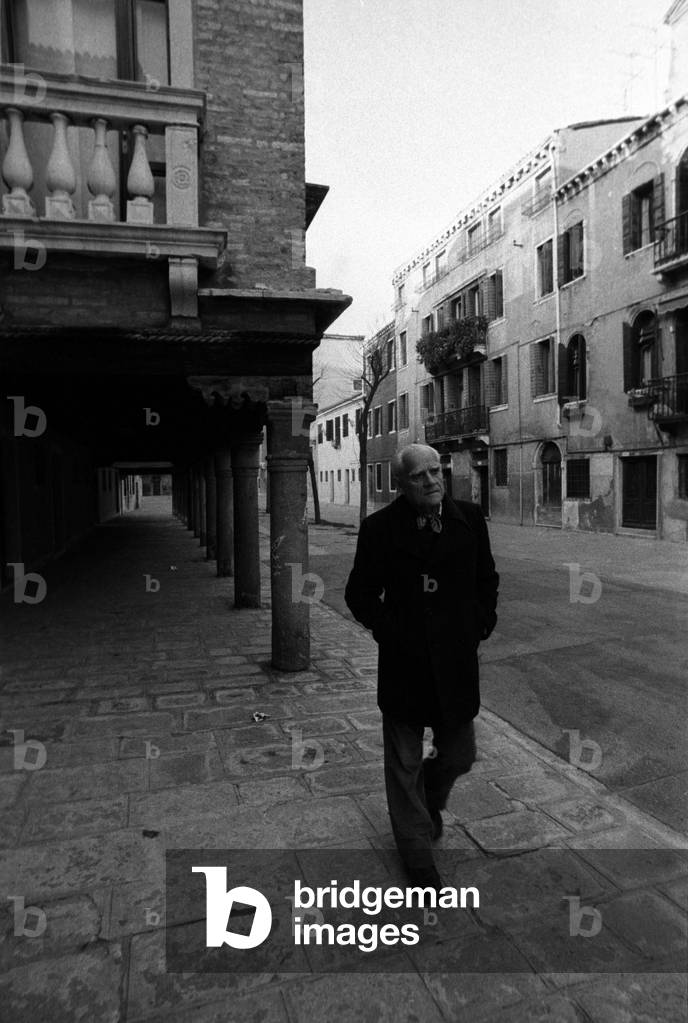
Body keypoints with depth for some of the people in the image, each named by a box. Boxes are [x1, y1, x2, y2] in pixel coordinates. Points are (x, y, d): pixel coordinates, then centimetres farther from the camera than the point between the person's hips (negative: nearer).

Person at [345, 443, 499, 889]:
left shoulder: (470, 518, -1)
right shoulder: (380, 528, -9)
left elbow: (487, 579, 11)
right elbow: (360, 594, -1)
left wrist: (481, 624, 1)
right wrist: (388, 631, -9)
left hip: (457, 661, 3)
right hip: (403, 664, -2)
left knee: (460, 755, 17)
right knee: (405, 764, 11)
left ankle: (431, 799, 50)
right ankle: (416, 849, 33)